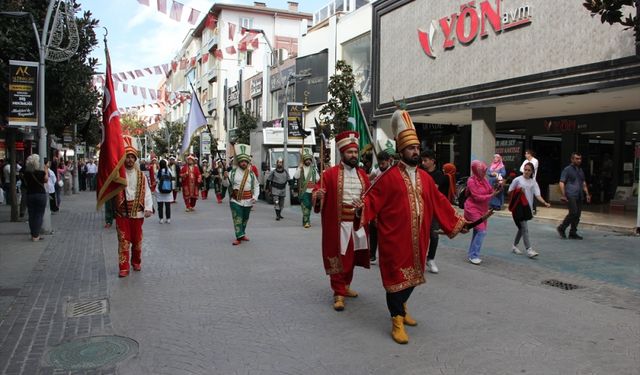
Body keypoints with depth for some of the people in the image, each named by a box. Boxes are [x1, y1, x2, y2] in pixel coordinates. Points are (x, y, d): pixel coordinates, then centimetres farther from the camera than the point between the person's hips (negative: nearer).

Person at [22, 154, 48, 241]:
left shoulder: (26, 173, -3)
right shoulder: (41, 173, -13)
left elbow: (25, 183, 13)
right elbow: (46, 180, 6)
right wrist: (46, 172, 13)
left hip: (29, 195, 4)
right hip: (41, 195, -3)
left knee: (31, 215, 10)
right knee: (39, 215, 1)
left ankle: (33, 235, 16)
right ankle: (36, 236, 0)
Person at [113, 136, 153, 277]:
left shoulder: (140, 175, 4)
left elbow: (147, 192, 0)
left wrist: (148, 208, -12)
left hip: (137, 212, 2)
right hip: (122, 212, -2)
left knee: (137, 240, 13)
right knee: (123, 240, -1)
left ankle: (136, 262, 32)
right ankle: (124, 267, 5)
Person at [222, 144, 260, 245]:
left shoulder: (251, 173, 5)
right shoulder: (233, 172, 1)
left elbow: (256, 186, 8)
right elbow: (226, 184, 6)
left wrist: (255, 196, -4)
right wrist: (225, 177, -15)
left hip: (248, 200, 2)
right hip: (236, 199, -2)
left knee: (245, 218, 15)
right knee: (237, 218, -8)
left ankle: (242, 234, 32)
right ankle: (239, 237, -6)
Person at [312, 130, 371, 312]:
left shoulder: (363, 175, 10)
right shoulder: (330, 173, -6)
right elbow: (317, 194, -10)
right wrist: (318, 196, -31)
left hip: (358, 224, 6)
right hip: (338, 224, -5)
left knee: (352, 257, 16)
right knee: (339, 258, -1)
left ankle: (345, 286, 34)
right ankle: (339, 293, 7)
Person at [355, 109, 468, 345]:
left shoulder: (425, 178, 9)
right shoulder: (389, 177, -9)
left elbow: (439, 203, 16)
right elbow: (373, 200, -13)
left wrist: (456, 222, 18)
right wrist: (361, 209, -34)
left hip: (417, 239, 7)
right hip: (394, 239, -6)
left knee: (413, 275, 18)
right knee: (396, 277, 0)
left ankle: (401, 306, 41)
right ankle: (397, 321, 12)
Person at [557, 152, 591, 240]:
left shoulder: (581, 170, 19)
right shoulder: (567, 169, -2)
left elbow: (584, 183, 24)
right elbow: (562, 183, -6)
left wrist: (587, 194, 15)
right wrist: (563, 195, -14)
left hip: (579, 196, 7)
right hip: (571, 196, -7)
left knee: (578, 214, 4)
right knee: (573, 213, -15)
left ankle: (573, 233, 11)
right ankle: (561, 228, 0)